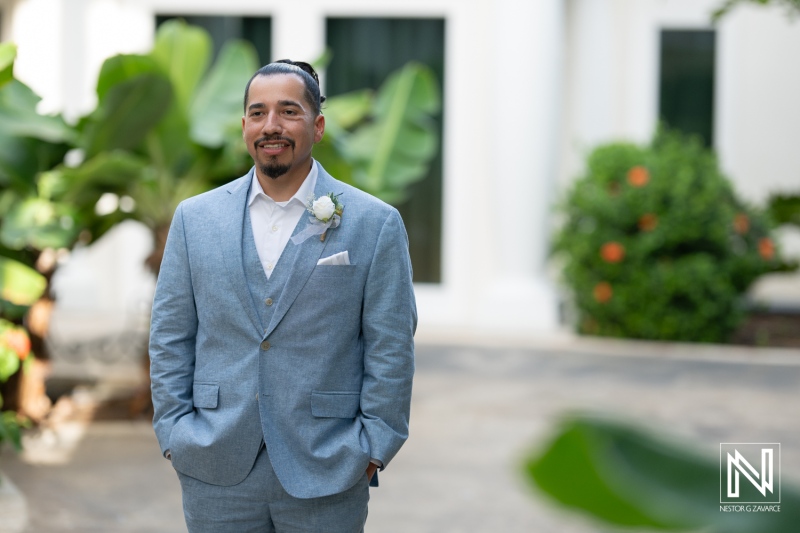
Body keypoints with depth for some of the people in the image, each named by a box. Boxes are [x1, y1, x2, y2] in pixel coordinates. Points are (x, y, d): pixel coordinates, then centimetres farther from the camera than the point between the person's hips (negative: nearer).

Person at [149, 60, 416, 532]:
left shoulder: (375, 224, 0)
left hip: (326, 475, -2)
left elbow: (390, 349, -1)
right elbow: (170, 338, 8)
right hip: (216, 474, 2)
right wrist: (175, 435, 1)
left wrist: (373, 451, -6)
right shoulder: (194, 218, 7)